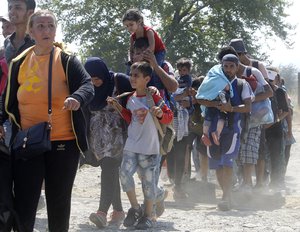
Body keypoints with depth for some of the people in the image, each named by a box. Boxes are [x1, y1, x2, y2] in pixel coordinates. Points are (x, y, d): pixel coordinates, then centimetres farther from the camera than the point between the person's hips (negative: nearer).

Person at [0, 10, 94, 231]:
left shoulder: (67, 60, -2)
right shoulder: (20, 62, 7)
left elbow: (88, 85, -14)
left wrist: (78, 98, -35)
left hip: (63, 141, -2)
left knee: (59, 200, 10)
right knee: (23, 201, -1)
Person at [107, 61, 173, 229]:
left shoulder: (154, 98, -9)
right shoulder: (131, 99, 9)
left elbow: (169, 116, -7)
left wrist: (160, 114, -27)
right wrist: (117, 106, 16)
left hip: (149, 147, -5)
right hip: (131, 145, 5)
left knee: (148, 180, 0)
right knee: (125, 173, -11)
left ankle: (148, 216, 14)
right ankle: (135, 208, 7)